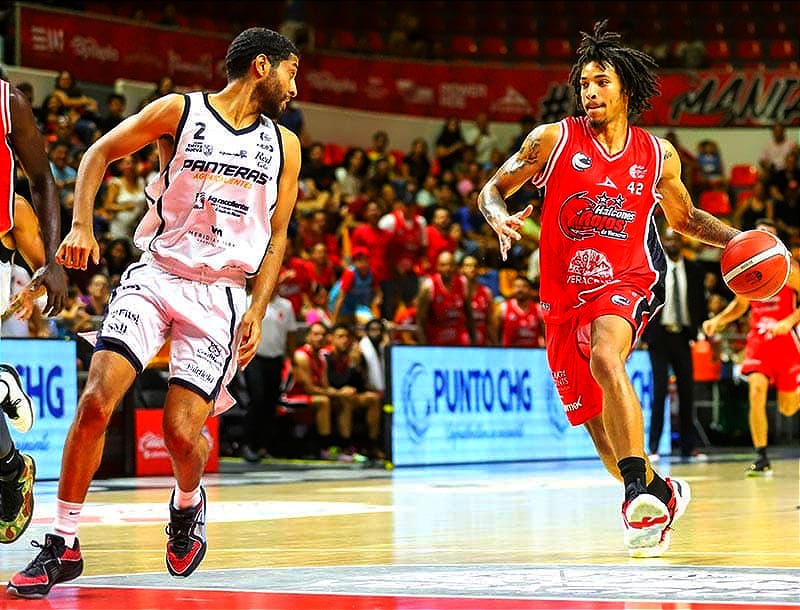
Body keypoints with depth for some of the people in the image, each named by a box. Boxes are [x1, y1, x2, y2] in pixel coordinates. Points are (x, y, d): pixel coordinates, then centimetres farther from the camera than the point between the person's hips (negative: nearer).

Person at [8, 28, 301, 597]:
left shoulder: (284, 145, 9)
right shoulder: (179, 111, 1)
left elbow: (276, 238, 12)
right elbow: (101, 152, 7)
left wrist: (257, 313, 0)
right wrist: (81, 224, -7)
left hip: (220, 293, 1)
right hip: (155, 275, -1)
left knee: (182, 432, -12)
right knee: (96, 402, -17)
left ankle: (188, 503, 25)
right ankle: (63, 545, -5)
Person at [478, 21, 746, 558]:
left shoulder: (658, 155, 3)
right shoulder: (553, 140, -2)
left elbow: (685, 217, 19)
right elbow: (493, 190, 5)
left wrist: (735, 238, 3)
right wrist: (499, 216, -18)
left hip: (627, 283, -2)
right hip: (566, 296, 2)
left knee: (605, 357, -36)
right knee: (599, 427, 7)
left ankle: (638, 485, -38)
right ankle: (662, 493, 32)